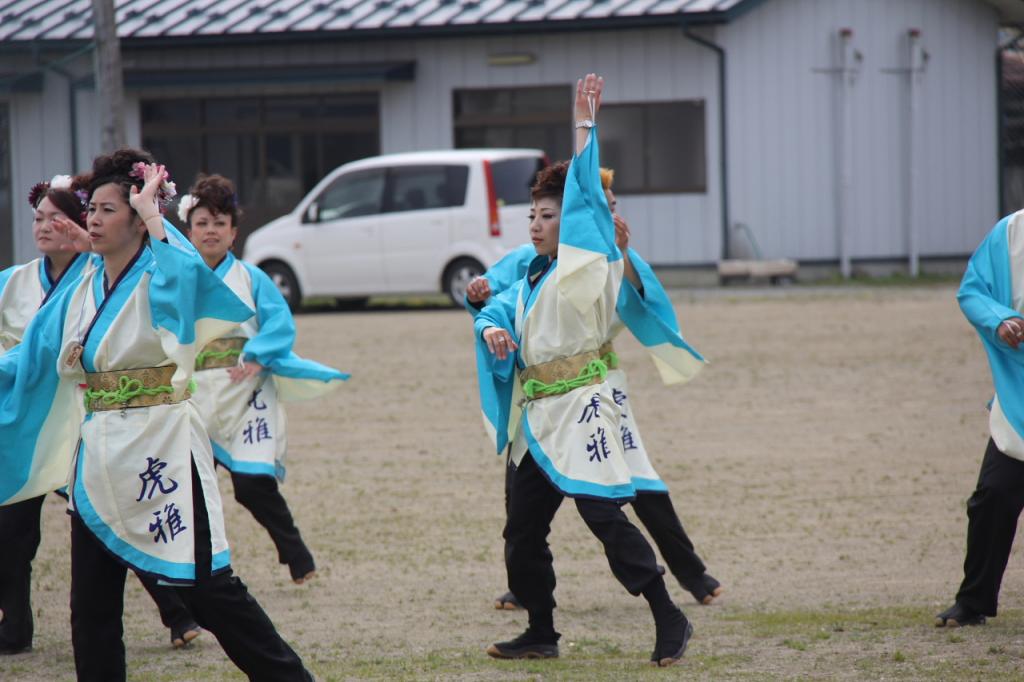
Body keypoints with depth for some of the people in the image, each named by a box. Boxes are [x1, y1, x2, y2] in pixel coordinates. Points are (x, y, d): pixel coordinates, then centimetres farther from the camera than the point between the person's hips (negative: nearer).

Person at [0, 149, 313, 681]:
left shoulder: (163, 282, -9)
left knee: (206, 588, -6)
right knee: (92, 606, 8)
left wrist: (151, 214, -22)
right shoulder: (83, 292, 10)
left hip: (158, 453, -7)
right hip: (97, 454, 7)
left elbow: (186, 270, -34)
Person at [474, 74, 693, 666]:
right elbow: (497, 311, 17)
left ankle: (670, 621, -13)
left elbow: (586, 201, -10)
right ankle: (542, 634, 21)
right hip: (537, 417, 9)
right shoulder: (532, 280, 16)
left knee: (602, 512, -16)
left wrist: (585, 127, -12)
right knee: (523, 529, 10)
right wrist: (492, 330, -7)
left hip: (579, 408, -9)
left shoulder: (586, 268, -5)